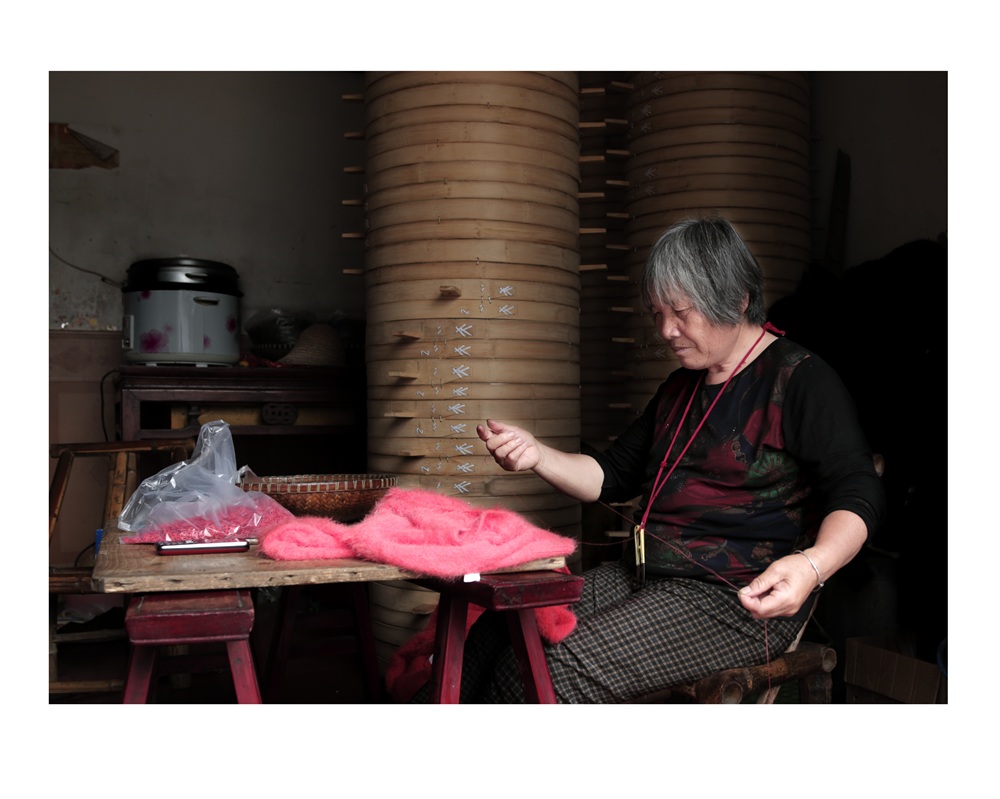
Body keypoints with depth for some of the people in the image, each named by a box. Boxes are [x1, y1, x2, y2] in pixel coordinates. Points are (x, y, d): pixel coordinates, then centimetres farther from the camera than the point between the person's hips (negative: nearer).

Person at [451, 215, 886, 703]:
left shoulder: (801, 380, -5)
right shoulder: (682, 387, 20)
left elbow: (859, 496, -13)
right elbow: (612, 476, 20)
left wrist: (812, 565, -34)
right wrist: (537, 456, 2)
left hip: (738, 600, -7)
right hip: (643, 577, 8)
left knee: (560, 667, -27)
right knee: (491, 635, -12)